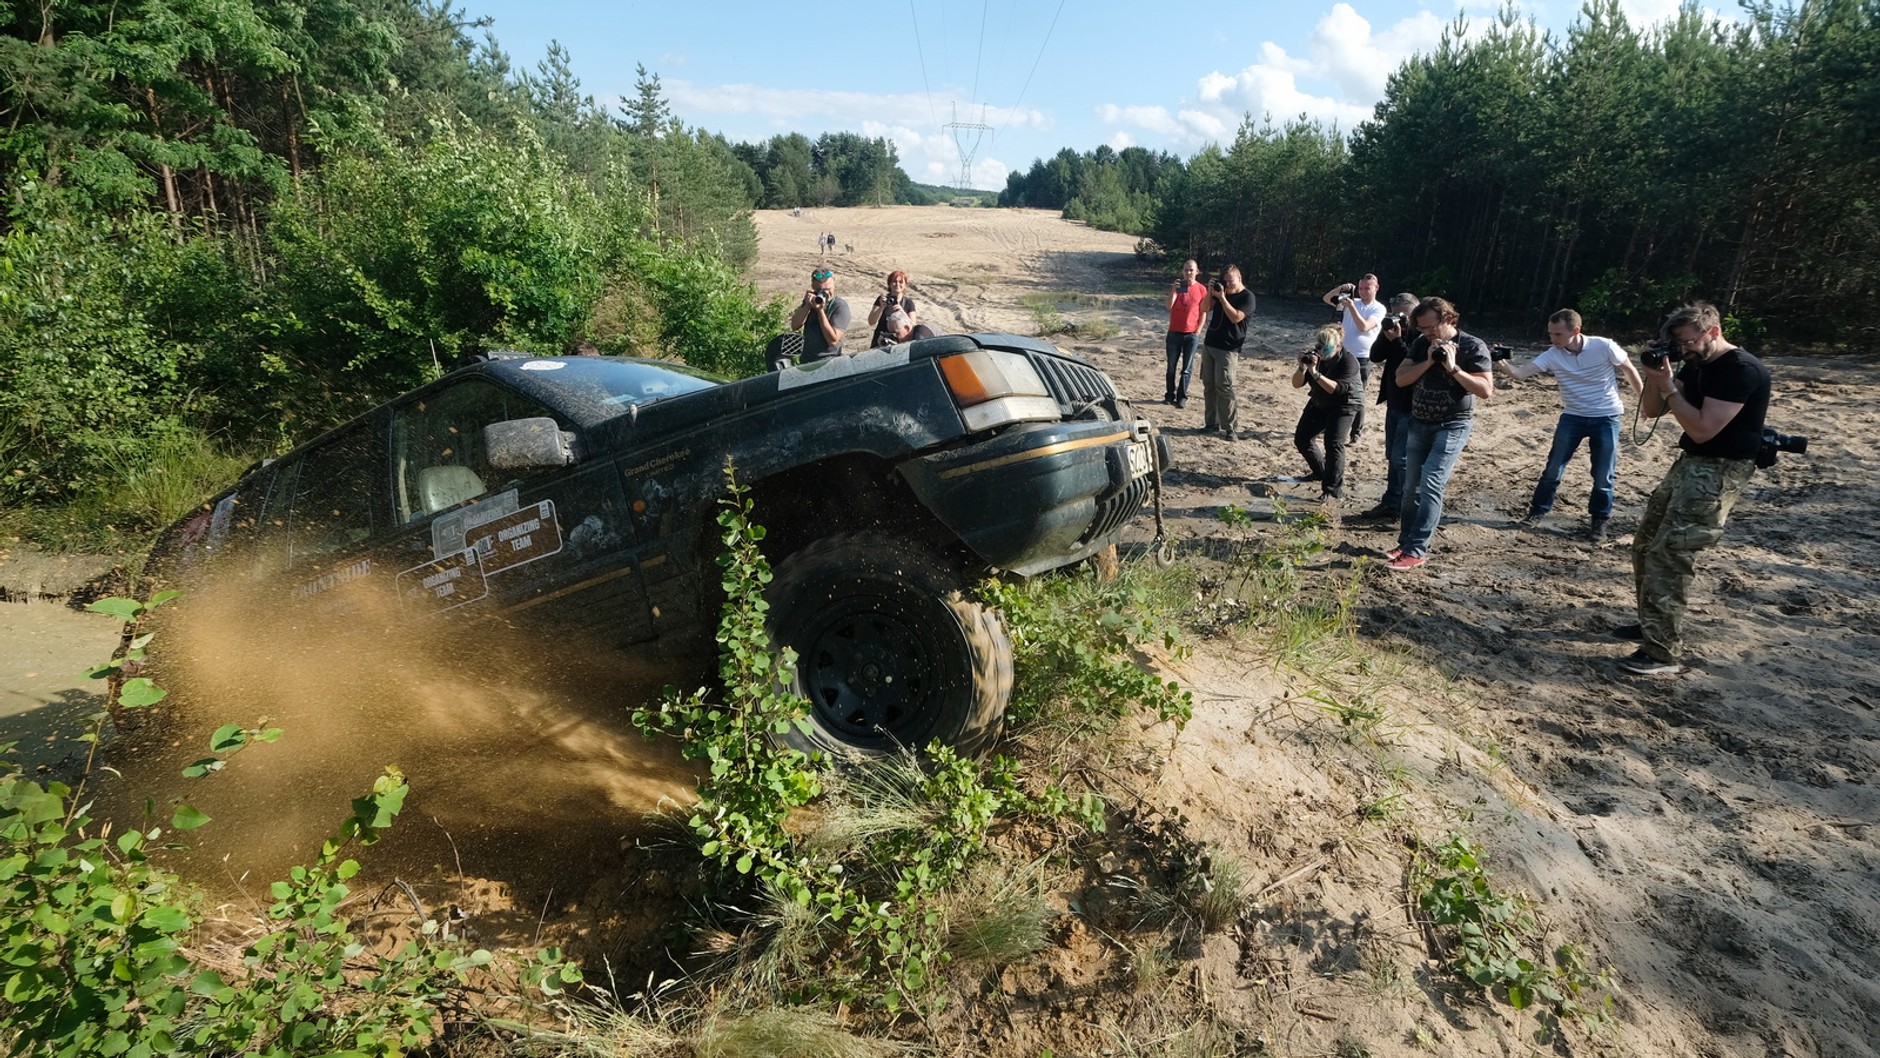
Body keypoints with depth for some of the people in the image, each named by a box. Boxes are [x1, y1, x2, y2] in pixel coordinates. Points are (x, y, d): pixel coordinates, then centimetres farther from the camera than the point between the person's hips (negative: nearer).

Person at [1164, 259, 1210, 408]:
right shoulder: (1176, 285, 3)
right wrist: (1174, 290, -24)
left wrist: (1198, 331, -3)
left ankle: (1182, 397, 7)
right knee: (1171, 366, 6)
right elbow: (1169, 306, -11)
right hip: (1174, 332, 1)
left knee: (1187, 368, 2)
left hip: (1192, 334, -1)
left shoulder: (1201, 289, 1)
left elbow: (1203, 312, 4)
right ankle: (1170, 395, 15)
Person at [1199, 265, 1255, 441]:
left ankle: (1232, 429, -11)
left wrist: (1222, 297, -20)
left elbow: (1236, 317, -19)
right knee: (1208, 385, 7)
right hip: (1209, 344, 7)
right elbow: (1206, 308, 14)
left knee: (1223, 387, -14)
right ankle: (1211, 422, 15)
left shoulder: (1247, 296, -8)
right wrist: (1210, 293, -2)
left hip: (1227, 349, -7)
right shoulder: (1221, 290, 12)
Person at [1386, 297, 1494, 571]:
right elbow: (1400, 378, -2)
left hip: (1452, 427, -6)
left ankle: (1417, 551, -11)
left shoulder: (1473, 346, -10)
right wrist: (1428, 361, -15)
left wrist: (1453, 368, -23)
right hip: (1418, 424, 6)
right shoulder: (1422, 344, 4)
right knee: (1412, 487, 9)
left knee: (1430, 486, -14)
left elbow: (1486, 390, -17)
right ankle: (1405, 542, 19)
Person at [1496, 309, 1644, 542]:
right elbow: (1521, 372, -24)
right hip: (1573, 417, 2)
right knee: (1553, 468, 3)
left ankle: (1599, 520, 22)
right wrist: (1502, 364, -46)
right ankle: (1538, 510, 20)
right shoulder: (1552, 355, -13)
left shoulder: (1604, 347, -18)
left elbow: (1629, 370, -3)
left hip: (1606, 418, -2)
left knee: (1604, 474, 4)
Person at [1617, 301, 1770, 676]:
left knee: (1670, 553, -16)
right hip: (1689, 463, 10)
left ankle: (1663, 653, -14)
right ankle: (1653, 624, 27)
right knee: (1646, 543, 14)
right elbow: (1652, 411, 11)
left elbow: (1702, 429, -23)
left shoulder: (1741, 370, -18)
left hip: (1720, 471, -10)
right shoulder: (1696, 366, 10)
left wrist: (1668, 386, -19)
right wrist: (1654, 375, -6)